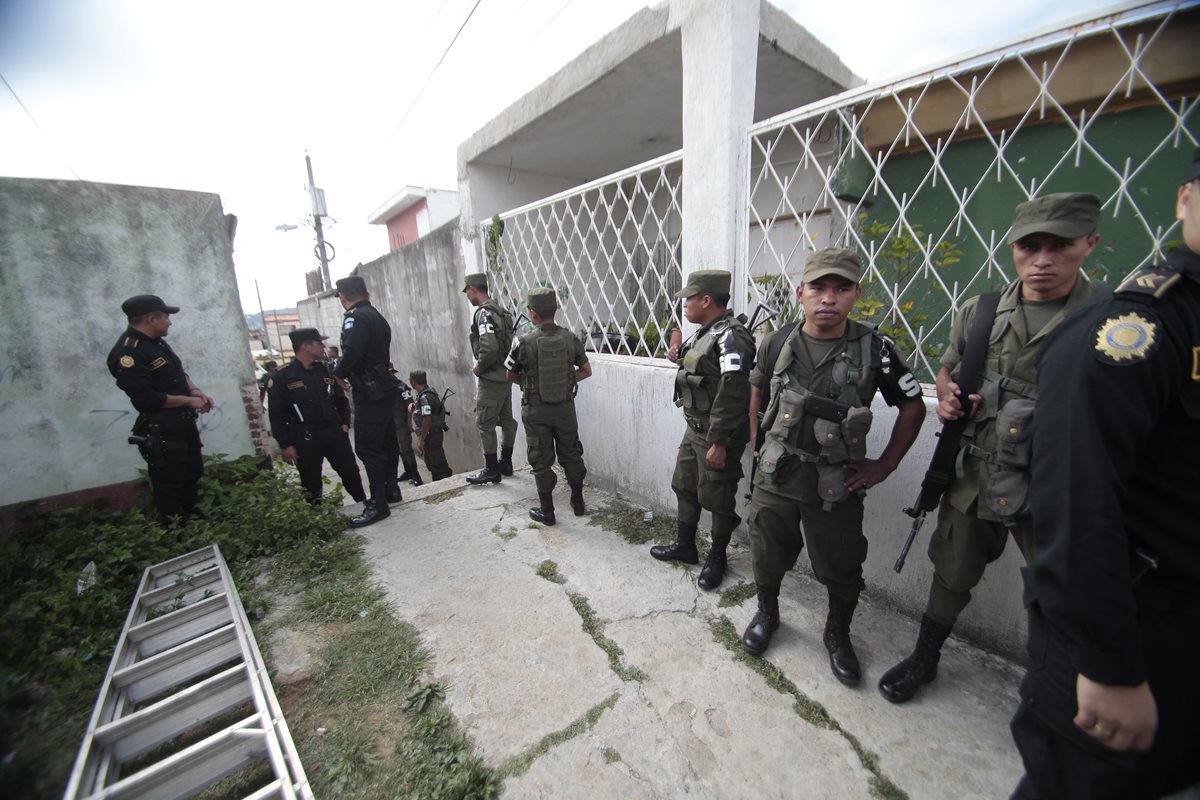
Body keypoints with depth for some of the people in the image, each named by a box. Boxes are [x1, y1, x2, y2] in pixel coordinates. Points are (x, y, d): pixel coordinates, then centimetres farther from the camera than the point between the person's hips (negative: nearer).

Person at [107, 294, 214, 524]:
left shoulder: (158, 342, 9)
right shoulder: (127, 353, -20)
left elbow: (179, 373, 21)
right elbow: (146, 399, -26)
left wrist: (195, 391, 2)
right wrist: (189, 400, -16)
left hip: (184, 423, 10)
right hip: (161, 431, -10)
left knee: (193, 475, 22)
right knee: (169, 483, 3)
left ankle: (193, 519, 38)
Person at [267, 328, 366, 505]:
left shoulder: (325, 369, 9)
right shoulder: (281, 377, -5)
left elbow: (340, 398, 16)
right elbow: (277, 414, -6)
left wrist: (345, 422, 3)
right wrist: (285, 445, -9)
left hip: (334, 432, 4)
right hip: (305, 438, -4)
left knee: (350, 471, 9)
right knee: (311, 481, 6)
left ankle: (364, 502, 26)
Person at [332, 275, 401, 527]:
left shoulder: (356, 318, -13)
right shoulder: (377, 316, 15)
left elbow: (351, 353, -26)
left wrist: (337, 375, -9)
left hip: (370, 392, -10)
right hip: (384, 387, 10)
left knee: (367, 447, -6)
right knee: (386, 441, 17)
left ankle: (378, 504, -2)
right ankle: (391, 490, 29)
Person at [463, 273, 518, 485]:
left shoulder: (483, 313, -16)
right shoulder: (501, 311, 12)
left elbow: (489, 348, -27)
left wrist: (478, 368, -12)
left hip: (491, 378, -9)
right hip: (505, 375, 9)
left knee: (484, 423, -1)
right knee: (506, 419, 14)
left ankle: (492, 470, 7)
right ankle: (505, 463, 26)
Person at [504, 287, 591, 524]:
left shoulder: (524, 342, -14)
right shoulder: (570, 338, -6)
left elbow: (511, 375, -1)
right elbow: (586, 370, 3)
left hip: (536, 411, -2)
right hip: (565, 407, 3)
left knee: (541, 460, 10)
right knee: (571, 455, 18)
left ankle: (546, 511, 20)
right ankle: (578, 502, 30)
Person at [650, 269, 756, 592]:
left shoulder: (730, 337, -20)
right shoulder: (706, 333, 10)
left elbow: (732, 394, -26)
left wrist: (719, 443, -25)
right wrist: (682, 359, 2)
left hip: (717, 435, -10)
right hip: (695, 428, 10)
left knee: (716, 497, 7)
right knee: (684, 485, 19)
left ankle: (717, 557, 29)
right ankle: (684, 545, 39)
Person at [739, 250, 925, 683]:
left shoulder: (875, 349, -10)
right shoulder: (777, 343, -5)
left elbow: (912, 407, 2)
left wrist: (884, 465, -2)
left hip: (837, 485, -1)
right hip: (775, 477, 2)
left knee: (841, 568, 15)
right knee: (767, 554, 17)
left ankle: (838, 635, 43)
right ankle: (767, 613, 45)